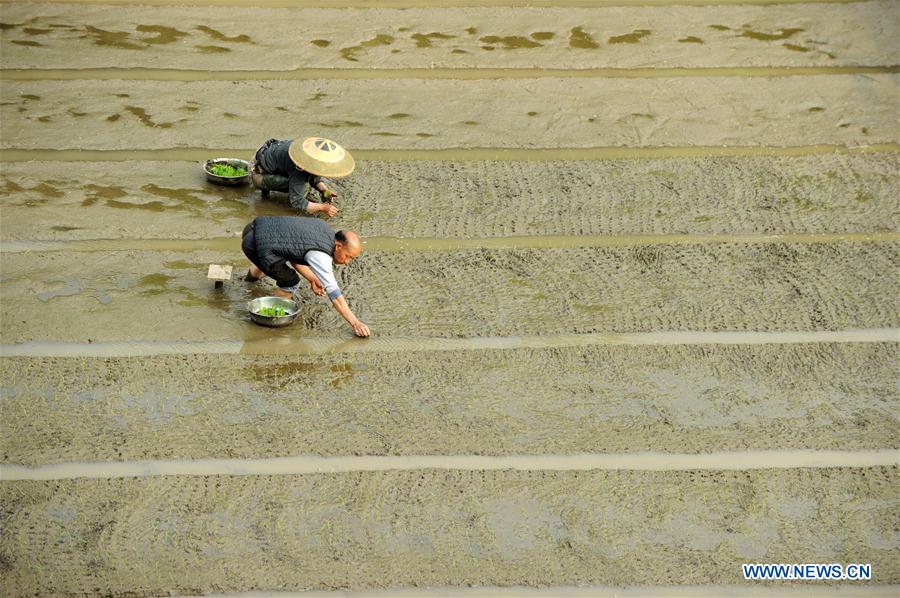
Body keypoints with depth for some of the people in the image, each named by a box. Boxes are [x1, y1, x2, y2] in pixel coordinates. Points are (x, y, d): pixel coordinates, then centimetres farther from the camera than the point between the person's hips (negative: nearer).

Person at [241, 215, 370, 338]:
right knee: (291, 282, -7)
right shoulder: (321, 256, -19)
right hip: (255, 245, -10)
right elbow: (333, 293, -20)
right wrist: (355, 323, -19)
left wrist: (312, 278, 10)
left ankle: (254, 274, 62)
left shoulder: (324, 227, 6)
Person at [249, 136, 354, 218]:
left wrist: (324, 190, -15)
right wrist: (322, 208, -36)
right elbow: (296, 202, -34)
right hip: (259, 174, -9)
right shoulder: (298, 172, -38)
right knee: (303, 184, -28)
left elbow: (315, 176, 3)